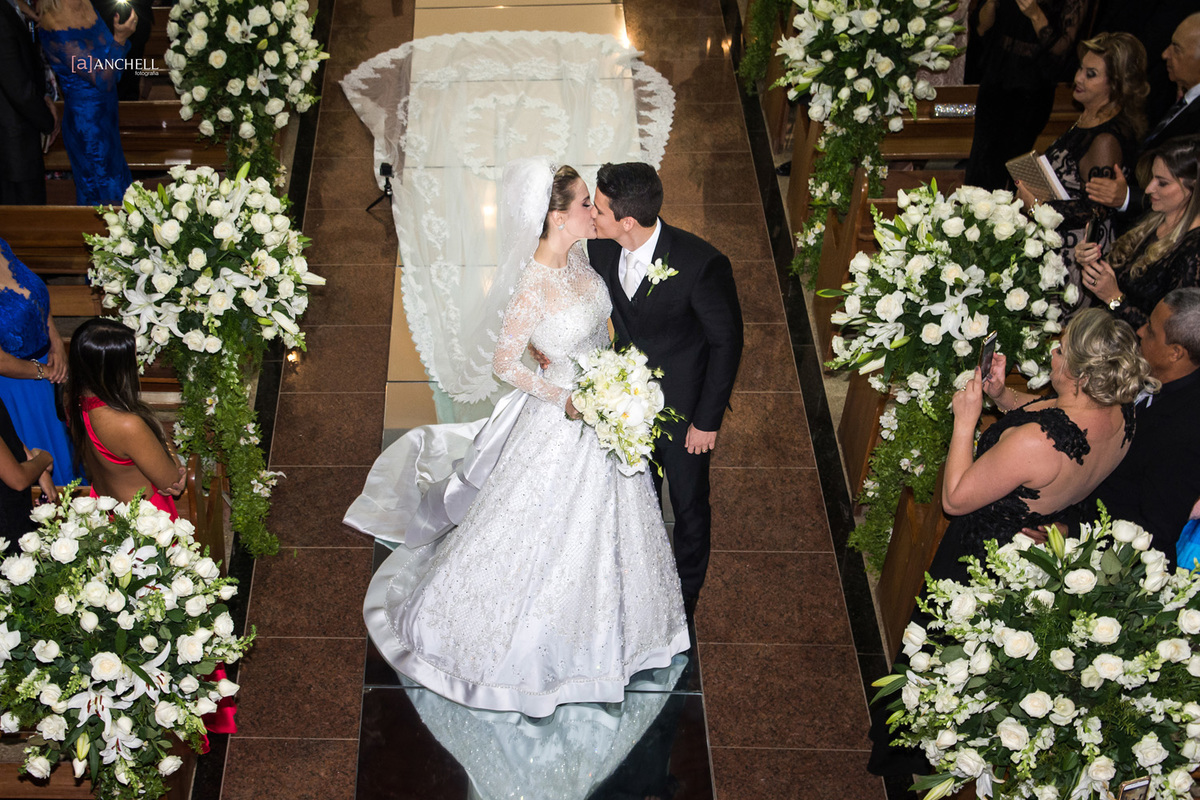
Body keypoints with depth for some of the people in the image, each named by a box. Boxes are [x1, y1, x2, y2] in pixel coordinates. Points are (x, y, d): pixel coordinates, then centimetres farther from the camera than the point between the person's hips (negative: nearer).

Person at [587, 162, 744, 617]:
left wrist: (708, 420, -14)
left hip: (682, 408, -4)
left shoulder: (702, 265, -32)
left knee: (688, 502, 18)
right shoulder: (600, 249, -17)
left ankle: (686, 589, 46)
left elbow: (726, 342, -19)